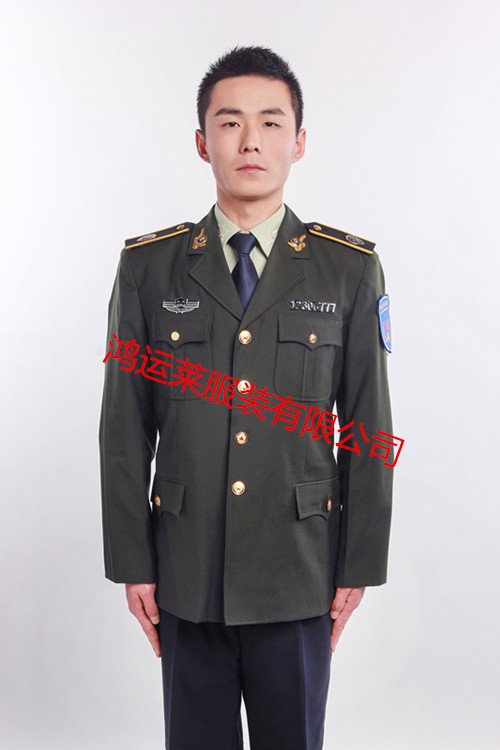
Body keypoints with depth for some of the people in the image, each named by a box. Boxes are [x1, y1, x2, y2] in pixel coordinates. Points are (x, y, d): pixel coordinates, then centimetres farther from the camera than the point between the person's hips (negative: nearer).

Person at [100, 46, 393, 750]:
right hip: (186, 575, 1)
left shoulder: (350, 269, 0)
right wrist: (132, 562, 0)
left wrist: (360, 565, 0)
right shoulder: (148, 267, 1)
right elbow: (125, 430, 1)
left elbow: (367, 427, 0)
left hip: (299, 578, 0)